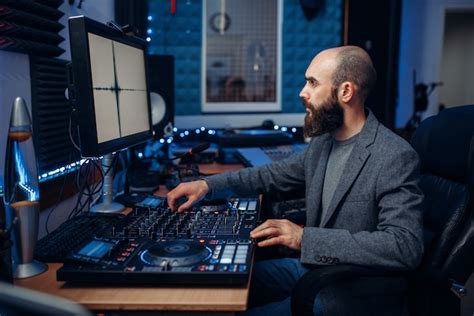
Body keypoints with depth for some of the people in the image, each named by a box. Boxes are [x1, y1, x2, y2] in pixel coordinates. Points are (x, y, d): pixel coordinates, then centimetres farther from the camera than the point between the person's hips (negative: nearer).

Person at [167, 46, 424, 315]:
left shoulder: (396, 157, -22)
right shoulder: (324, 140, 3)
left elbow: (406, 246, -29)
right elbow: (274, 175, 16)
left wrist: (306, 238, -32)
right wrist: (208, 184, 4)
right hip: (310, 265, 7)